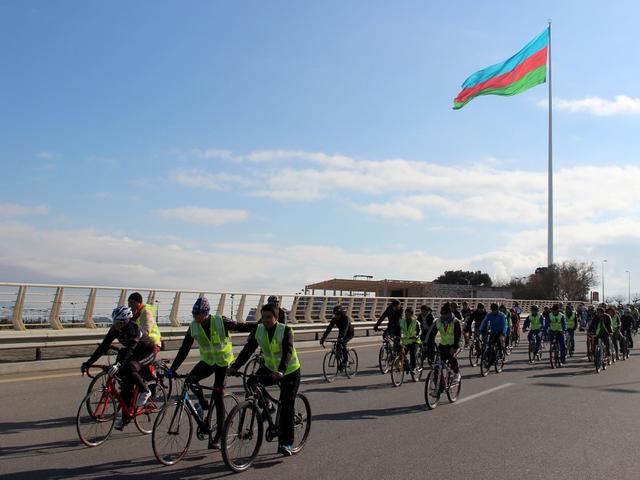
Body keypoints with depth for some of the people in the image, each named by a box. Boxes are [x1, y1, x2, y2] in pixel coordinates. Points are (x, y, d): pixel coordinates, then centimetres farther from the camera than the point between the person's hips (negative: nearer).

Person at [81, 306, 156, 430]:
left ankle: (144, 391, -11)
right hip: (134, 353, 7)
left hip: (147, 352, -7)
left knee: (130, 367, -34)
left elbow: (130, 349, -43)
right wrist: (88, 363, -19)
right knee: (126, 384, 0)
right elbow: (103, 347, -12)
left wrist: (118, 365, -55)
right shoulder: (115, 329, -12)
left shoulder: (133, 328, -31)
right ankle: (125, 417, 10)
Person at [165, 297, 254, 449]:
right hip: (207, 361, 3)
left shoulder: (220, 322, -18)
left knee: (218, 396, -6)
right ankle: (203, 405, 1)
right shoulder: (193, 327, -9)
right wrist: (172, 369, -13)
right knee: (191, 378, -25)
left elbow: (240, 327, -8)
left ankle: (219, 436, 4)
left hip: (223, 362, -3)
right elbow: (184, 350, -7)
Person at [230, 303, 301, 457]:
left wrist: (281, 370, -50)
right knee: (251, 383, -19)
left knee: (287, 406, -9)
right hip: (270, 369, 5)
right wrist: (234, 366, -26)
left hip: (290, 371, -5)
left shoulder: (285, 330, -22)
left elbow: (288, 352, -34)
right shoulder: (258, 330, -9)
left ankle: (287, 443, -2)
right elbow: (248, 350, -14)